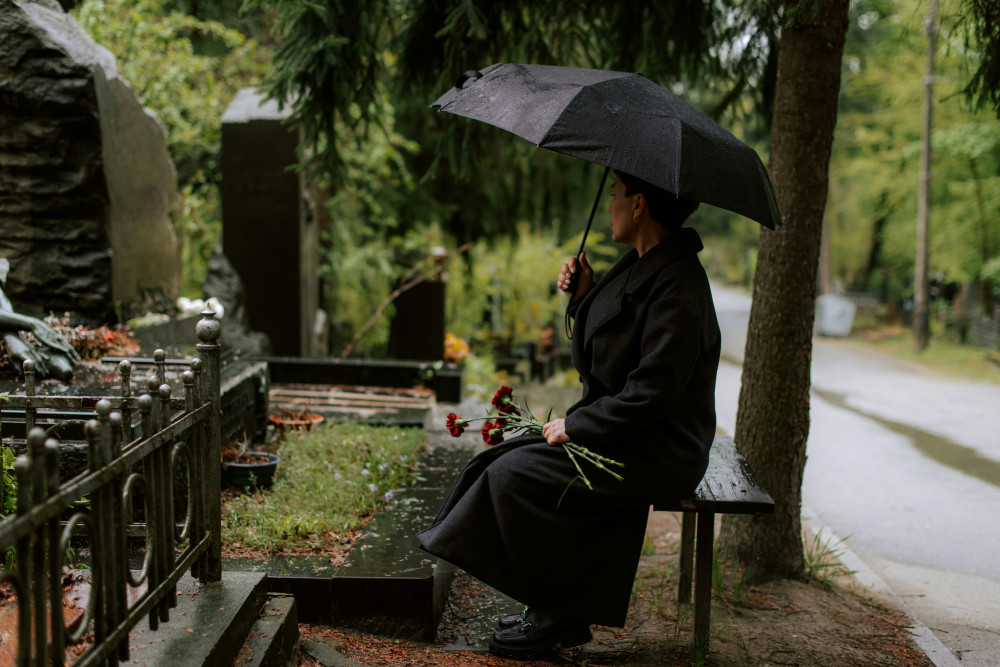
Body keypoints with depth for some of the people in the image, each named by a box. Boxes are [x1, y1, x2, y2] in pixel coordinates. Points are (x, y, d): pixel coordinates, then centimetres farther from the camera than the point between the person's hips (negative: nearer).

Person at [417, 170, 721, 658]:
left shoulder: (677, 289, -23)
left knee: (513, 475, -15)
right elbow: (608, 346, 19)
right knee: (506, 460, 4)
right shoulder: (640, 265, 9)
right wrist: (585, 296, 3)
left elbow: (649, 395, -26)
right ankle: (556, 611, 10)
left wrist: (574, 425, -16)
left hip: (658, 454, -10)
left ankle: (555, 616, 2)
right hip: (626, 433, 10)